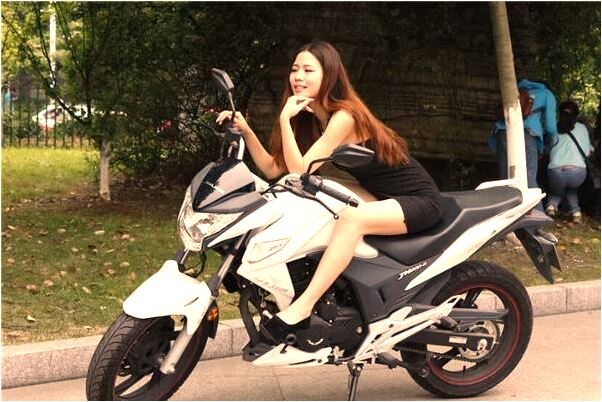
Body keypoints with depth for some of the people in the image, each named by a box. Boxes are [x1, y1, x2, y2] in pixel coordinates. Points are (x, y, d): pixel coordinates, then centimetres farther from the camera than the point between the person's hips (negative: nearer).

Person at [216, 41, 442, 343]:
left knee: (351, 217, -34)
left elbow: (300, 170, -27)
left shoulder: (344, 116, -22)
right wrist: (245, 130, -9)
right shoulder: (311, 117, 5)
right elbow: (273, 169, 1)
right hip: (383, 196, 9)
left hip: (419, 200, -9)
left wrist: (285, 119, -26)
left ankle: (301, 308, -35)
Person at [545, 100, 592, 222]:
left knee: (557, 190, 34)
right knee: (572, 188, 34)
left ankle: (552, 204, 4)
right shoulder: (582, 128, 16)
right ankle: (575, 210, 11)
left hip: (555, 172, 1)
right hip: (578, 172, 0)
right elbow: (587, 152, 17)